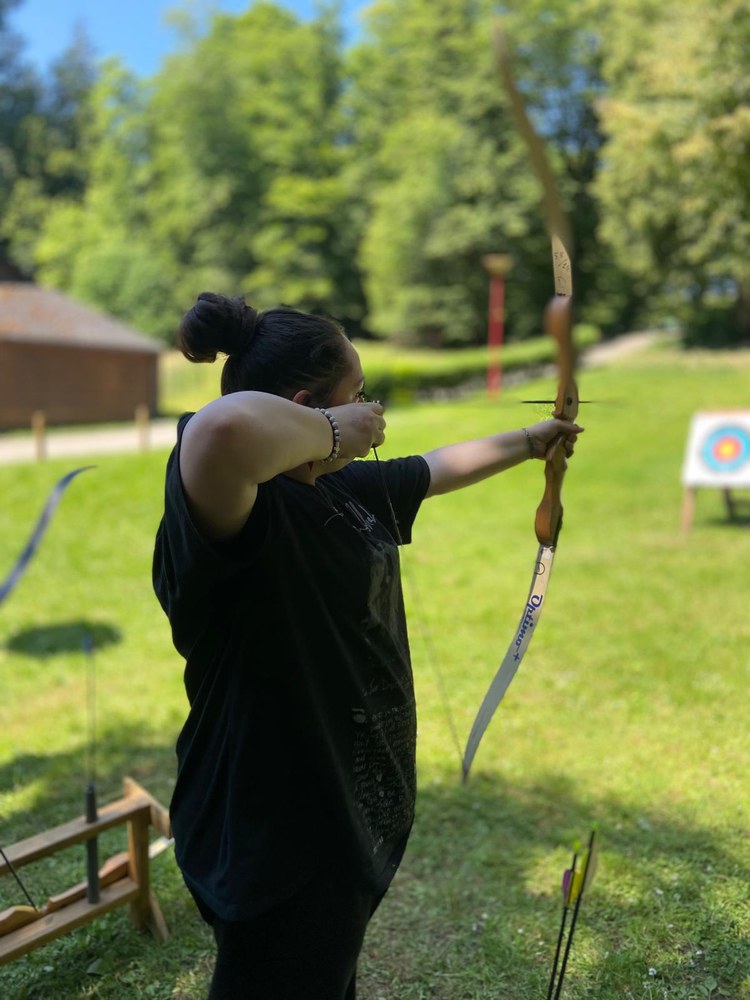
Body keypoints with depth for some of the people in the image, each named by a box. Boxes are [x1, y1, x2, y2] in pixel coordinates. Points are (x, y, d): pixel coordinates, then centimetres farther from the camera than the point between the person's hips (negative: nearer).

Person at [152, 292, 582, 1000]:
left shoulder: (352, 486, 2)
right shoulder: (236, 509, -28)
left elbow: (445, 466, 20)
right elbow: (225, 425, -52)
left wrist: (530, 440, 33)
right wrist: (332, 433, -32)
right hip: (279, 842, -9)